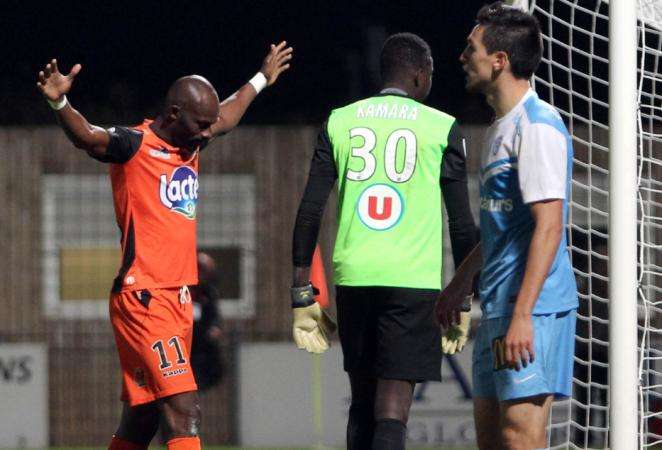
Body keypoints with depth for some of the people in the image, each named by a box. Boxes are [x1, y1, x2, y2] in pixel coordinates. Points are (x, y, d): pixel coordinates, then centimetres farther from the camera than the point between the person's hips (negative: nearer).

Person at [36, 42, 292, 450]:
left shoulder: (192, 144, 16)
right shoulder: (135, 145, -10)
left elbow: (227, 118, 37)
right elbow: (87, 137, -29)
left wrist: (261, 80, 53)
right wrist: (60, 104, -49)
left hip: (179, 301, 9)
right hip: (144, 298, -9)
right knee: (184, 411, -18)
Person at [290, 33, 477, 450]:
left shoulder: (339, 122, 9)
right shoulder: (442, 128, 2)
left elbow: (310, 211, 5)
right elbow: (462, 223, 1)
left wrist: (302, 291, 9)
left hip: (353, 276, 3)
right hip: (415, 281, -3)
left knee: (362, 403, 16)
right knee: (392, 409, -8)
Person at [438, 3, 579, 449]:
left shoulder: (537, 126, -13)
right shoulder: (502, 127, 18)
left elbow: (549, 225, -21)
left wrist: (522, 314, -26)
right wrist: (462, 281, 37)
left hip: (534, 308, -10)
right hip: (497, 304, 10)